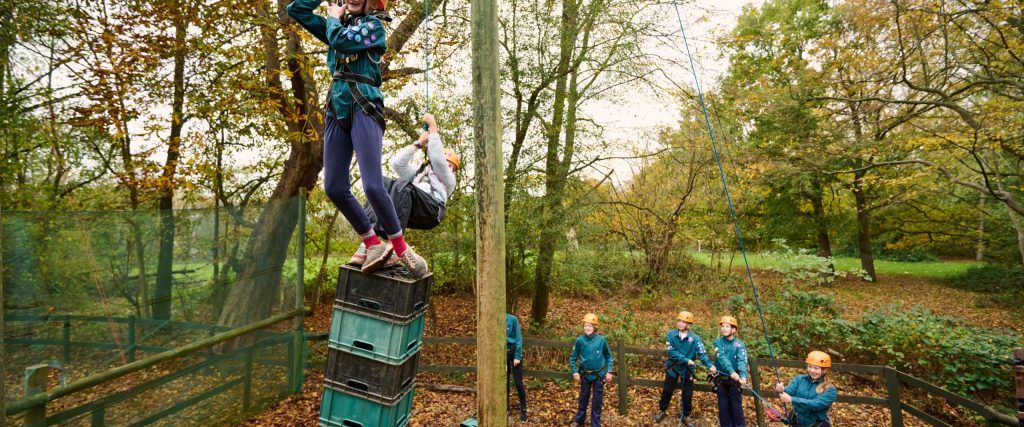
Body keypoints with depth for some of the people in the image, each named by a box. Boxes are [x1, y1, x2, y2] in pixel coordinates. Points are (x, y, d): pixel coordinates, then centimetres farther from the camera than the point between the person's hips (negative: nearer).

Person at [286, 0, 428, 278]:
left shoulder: (374, 25, 5)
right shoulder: (335, 26, 24)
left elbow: (340, 40, -11)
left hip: (364, 109, -6)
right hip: (336, 111, 7)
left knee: (373, 186, -18)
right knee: (334, 187, -3)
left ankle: (401, 249, -4)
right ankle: (374, 245, 7)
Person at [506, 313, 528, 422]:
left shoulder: (512, 319, -15)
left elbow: (518, 338, -11)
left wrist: (517, 356, -12)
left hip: (514, 352, -3)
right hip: (502, 353, 3)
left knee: (518, 383, 0)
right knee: (504, 382, 11)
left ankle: (523, 410, 13)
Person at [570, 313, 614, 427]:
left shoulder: (601, 340, -13)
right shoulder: (580, 340, -13)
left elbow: (609, 356, 0)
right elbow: (573, 358, -3)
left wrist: (609, 371, -4)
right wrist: (575, 372, -8)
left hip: (599, 375, -1)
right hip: (585, 375, 1)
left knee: (597, 400, 9)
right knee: (583, 398, 16)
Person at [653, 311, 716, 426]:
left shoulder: (695, 338, -12)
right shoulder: (671, 334, -12)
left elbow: (702, 353, -20)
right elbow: (671, 352, -19)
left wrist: (710, 365, -36)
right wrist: (686, 360, -27)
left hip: (687, 370, 0)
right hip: (673, 367, 0)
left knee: (687, 395, 10)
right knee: (666, 391, 11)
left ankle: (685, 416, 31)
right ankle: (661, 411, 31)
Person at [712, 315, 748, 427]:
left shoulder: (739, 344, -6)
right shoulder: (718, 342, -4)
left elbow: (742, 361, -19)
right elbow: (722, 358, -19)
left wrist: (743, 376, -37)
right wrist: (731, 371, -36)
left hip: (734, 380, -1)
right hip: (721, 380, 1)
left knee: (736, 407, 4)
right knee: (723, 407, 9)